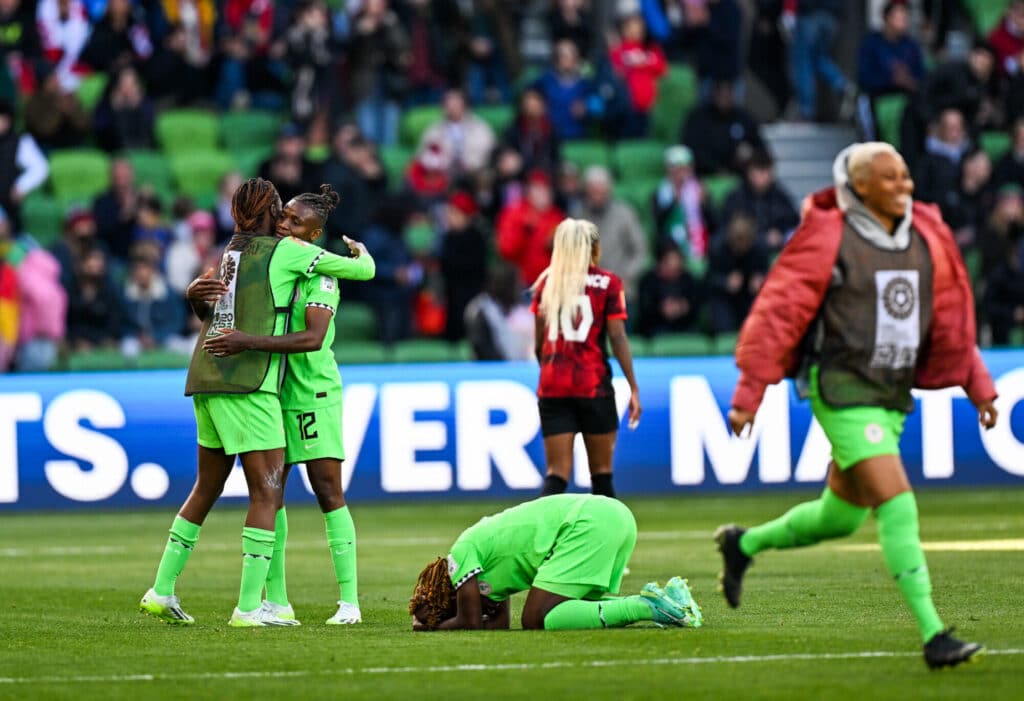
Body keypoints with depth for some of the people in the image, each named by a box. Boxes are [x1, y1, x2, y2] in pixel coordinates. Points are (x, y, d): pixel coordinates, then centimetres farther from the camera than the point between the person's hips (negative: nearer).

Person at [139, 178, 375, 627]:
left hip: (205, 380, 8)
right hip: (246, 384, -8)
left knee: (207, 487, 18)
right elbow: (362, 270, 4)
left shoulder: (230, 253, 16)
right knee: (267, 491, -5)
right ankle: (249, 607, -11)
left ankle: (162, 591, 20)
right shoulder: (285, 250, -2)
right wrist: (361, 252, 25)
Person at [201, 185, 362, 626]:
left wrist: (249, 343, -36)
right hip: (271, 392, 6)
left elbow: (313, 337, -27)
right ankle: (276, 600, 10)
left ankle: (349, 600, -6)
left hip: (314, 394, -6)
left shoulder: (320, 275, -13)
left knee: (328, 492, -8)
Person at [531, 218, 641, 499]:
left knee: (557, 473, 0)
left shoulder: (547, 283, 8)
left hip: (552, 388, 3)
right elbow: (617, 338, -7)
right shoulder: (608, 283, -1)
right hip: (593, 385, -3)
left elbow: (539, 342, 11)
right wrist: (634, 388, -4)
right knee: (601, 472, 10)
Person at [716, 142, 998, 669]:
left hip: (894, 393, 8)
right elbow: (778, 310, -10)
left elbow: (950, 316, 16)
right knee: (897, 506, -17)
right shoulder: (828, 237, -11)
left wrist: (979, 388, 13)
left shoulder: (924, 237, 8)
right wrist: (749, 393, -13)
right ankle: (933, 635, -19)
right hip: (843, 389, -8)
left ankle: (743, 546, 41)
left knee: (840, 517, 17)